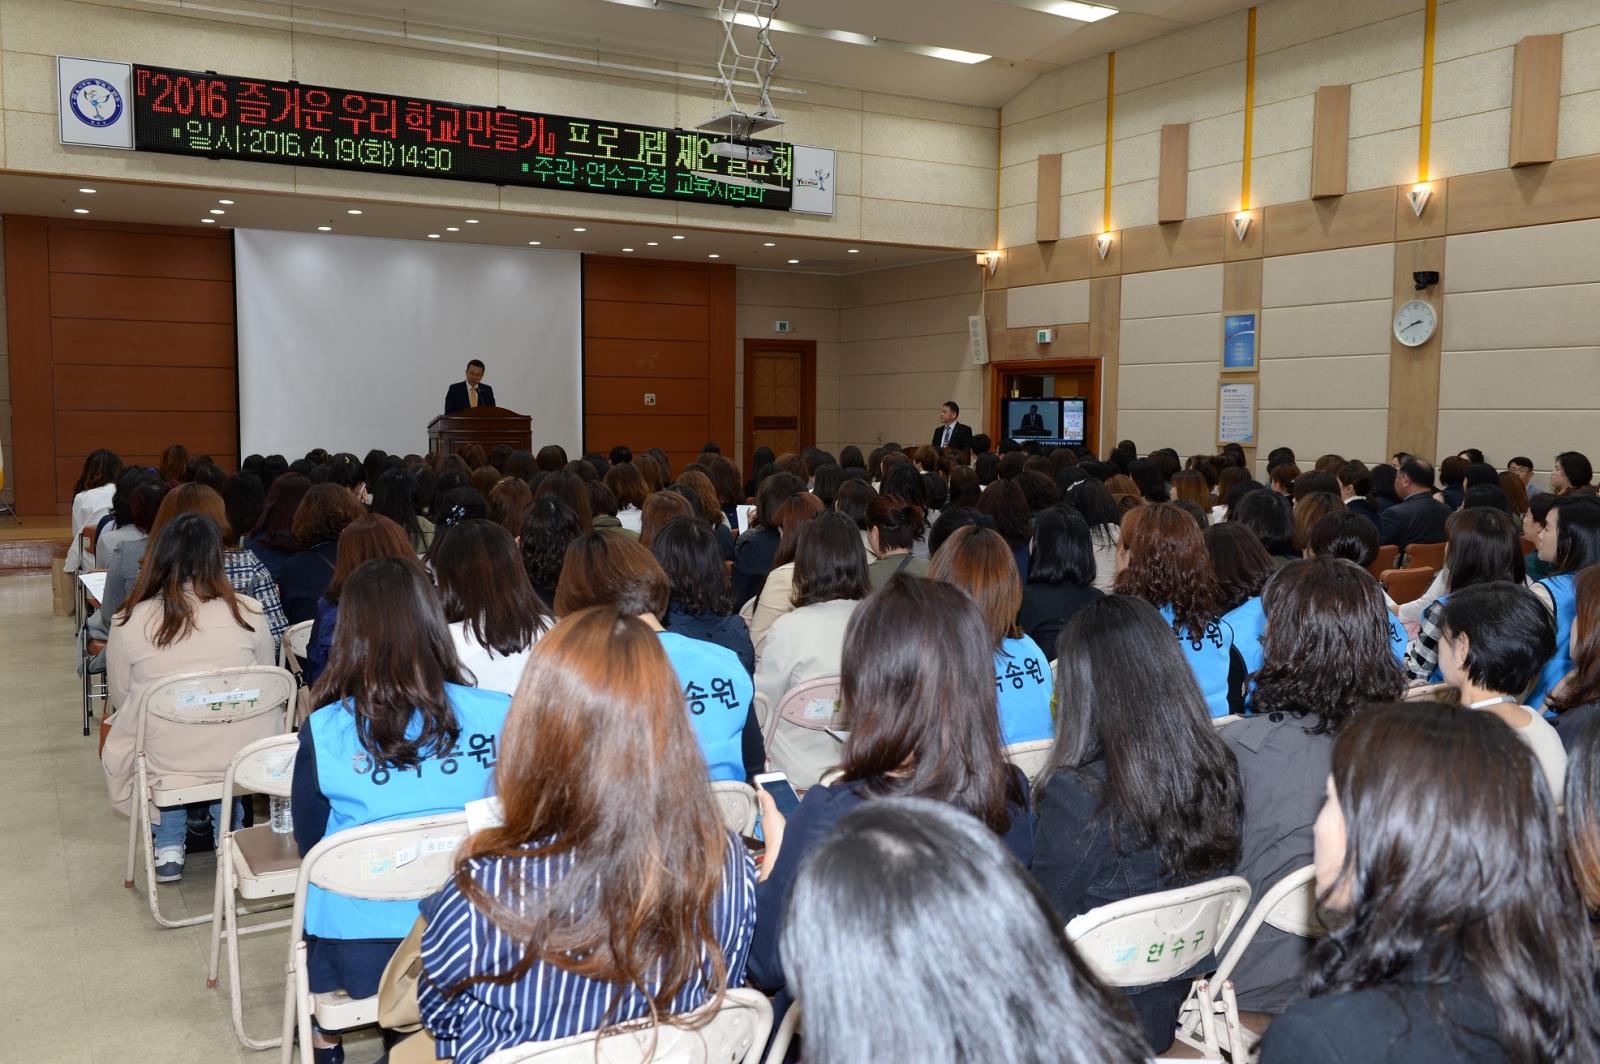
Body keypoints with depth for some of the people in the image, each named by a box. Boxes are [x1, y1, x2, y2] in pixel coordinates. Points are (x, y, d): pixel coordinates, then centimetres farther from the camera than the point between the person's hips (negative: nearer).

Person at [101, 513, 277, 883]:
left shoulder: (129, 622, -10)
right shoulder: (247, 612, -10)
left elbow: (120, 696, 5)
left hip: (164, 763, 0)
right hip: (244, 761, 0)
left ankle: (168, 849, 28)